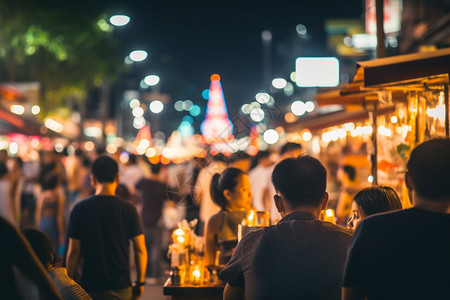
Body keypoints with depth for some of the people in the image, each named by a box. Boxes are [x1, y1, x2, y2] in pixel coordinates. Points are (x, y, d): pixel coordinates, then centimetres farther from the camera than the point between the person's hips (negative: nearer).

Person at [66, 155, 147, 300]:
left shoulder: (80, 209, -4)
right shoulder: (128, 209, -3)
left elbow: (73, 251, -3)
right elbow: (140, 250, -2)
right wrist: (140, 282, 9)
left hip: (89, 287, 0)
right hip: (121, 288, 0)